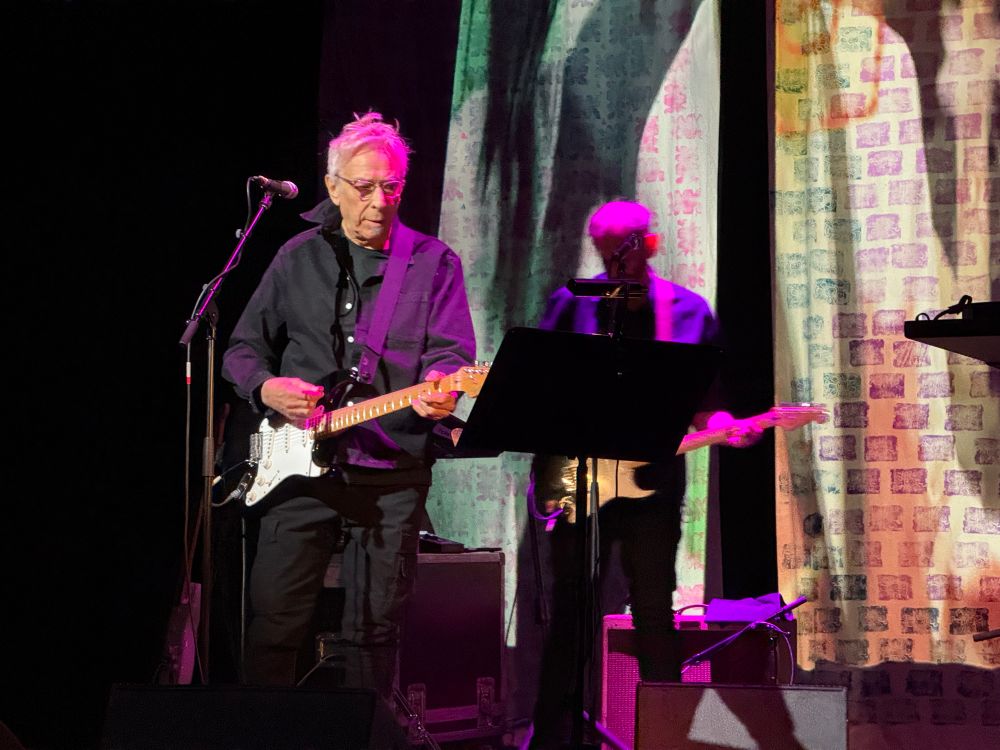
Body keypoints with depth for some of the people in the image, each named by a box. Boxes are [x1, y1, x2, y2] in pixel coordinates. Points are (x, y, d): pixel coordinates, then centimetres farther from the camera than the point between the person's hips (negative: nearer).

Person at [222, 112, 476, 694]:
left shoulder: (433, 263, 5)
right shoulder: (298, 258, 10)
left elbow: (454, 354, -4)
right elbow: (243, 349, 15)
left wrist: (437, 390, -27)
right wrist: (266, 388, -7)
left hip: (393, 475, -1)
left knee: (374, 631, 4)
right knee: (275, 620, 0)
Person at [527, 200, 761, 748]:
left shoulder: (688, 311, 5)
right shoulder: (572, 304, 4)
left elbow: (701, 403, 7)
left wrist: (727, 428, -14)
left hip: (651, 480, 0)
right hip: (575, 476, 0)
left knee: (654, 612, 4)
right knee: (570, 612, 4)